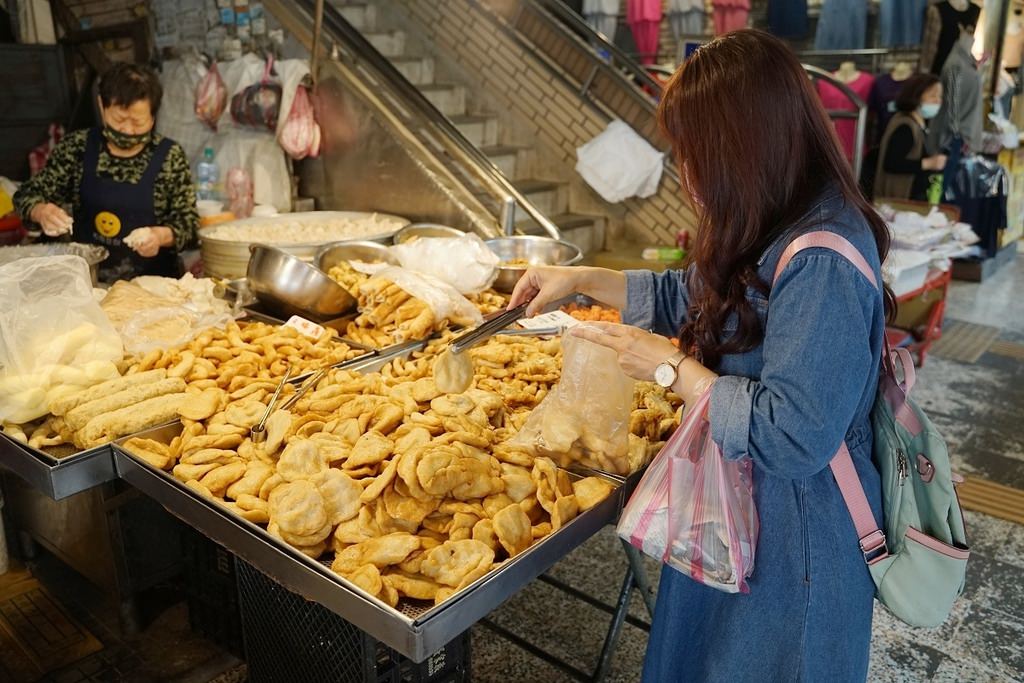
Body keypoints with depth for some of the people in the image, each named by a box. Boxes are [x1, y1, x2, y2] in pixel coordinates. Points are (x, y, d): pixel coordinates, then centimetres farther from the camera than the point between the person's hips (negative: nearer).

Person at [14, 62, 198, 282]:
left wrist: (159, 235, -22)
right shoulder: (78, 147, 3)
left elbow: (188, 223, -1)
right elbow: (27, 195, 10)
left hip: (150, 281, -2)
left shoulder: (169, 156, -2)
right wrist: (42, 212, -13)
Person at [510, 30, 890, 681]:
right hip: (734, 504, 9)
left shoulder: (823, 264, -30)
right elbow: (688, 296, 15)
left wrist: (673, 369, -20)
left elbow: (792, 437, -30)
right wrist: (581, 278, 10)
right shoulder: (778, 226, 0)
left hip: (792, 530, -8)